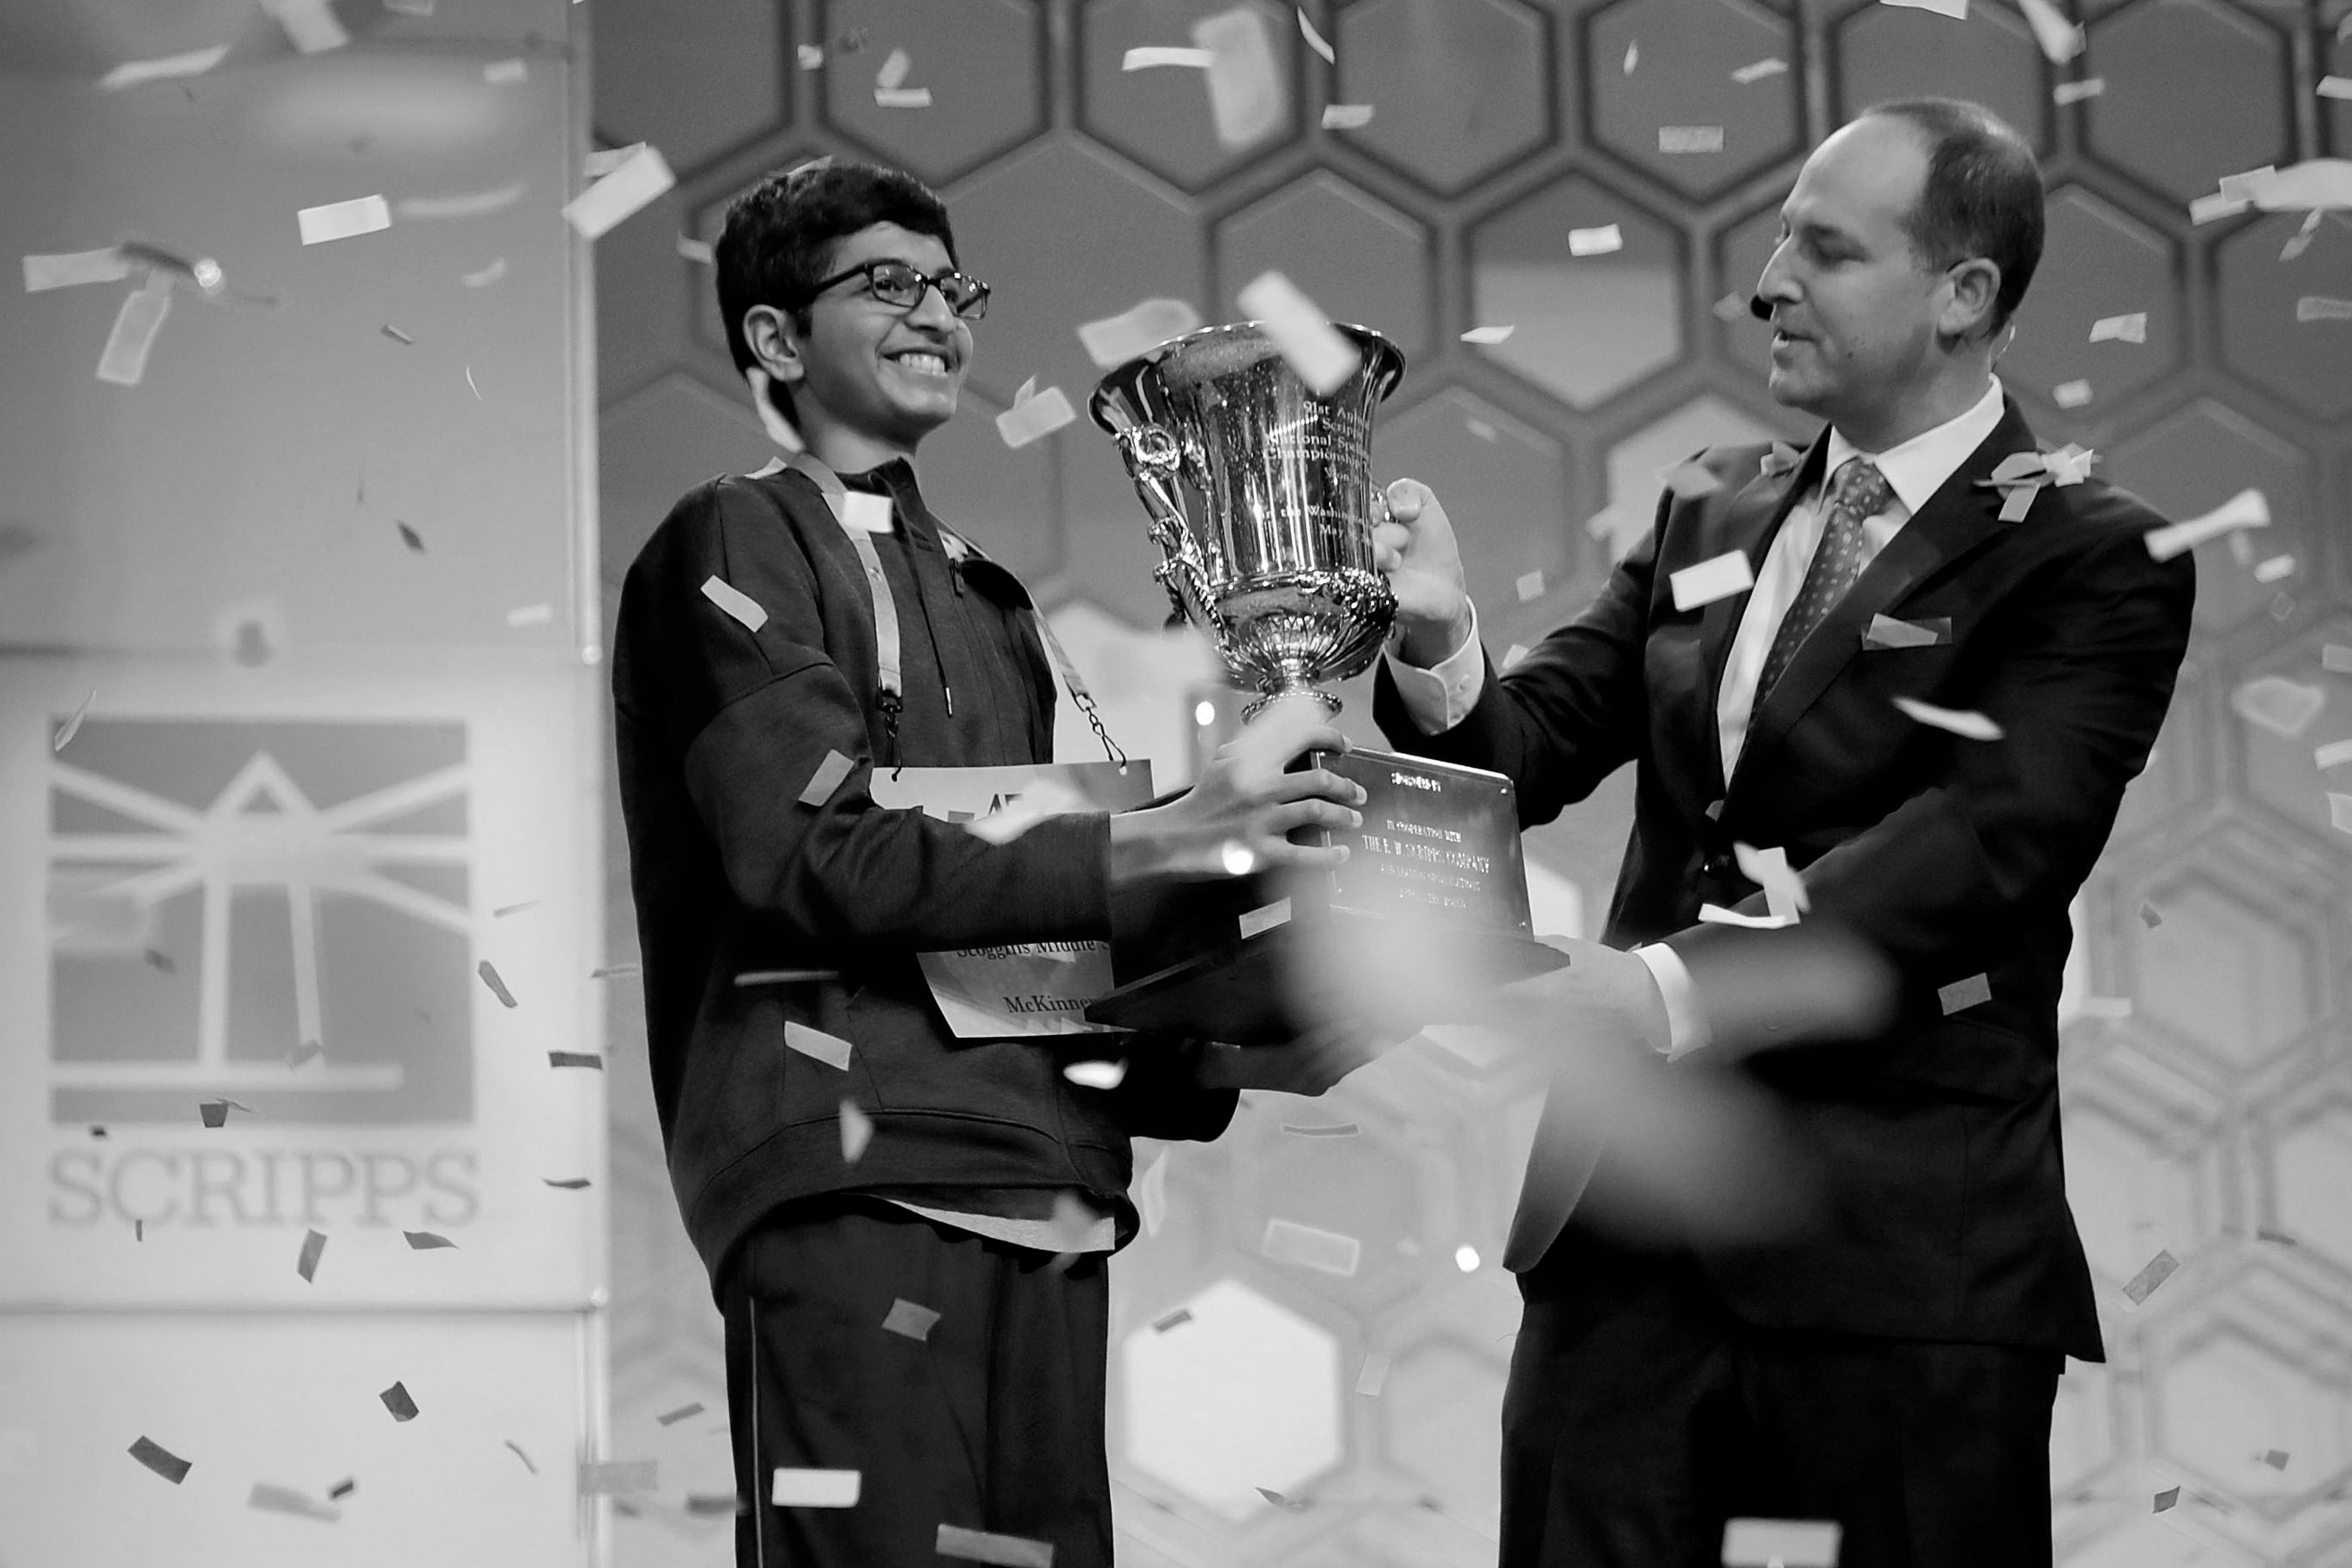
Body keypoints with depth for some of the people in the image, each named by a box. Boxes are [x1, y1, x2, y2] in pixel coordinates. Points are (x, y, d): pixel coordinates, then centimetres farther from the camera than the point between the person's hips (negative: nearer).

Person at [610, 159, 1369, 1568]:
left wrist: (1219, 1056, 5)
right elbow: (812, 853, -12)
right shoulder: (736, 544, 2)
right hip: (856, 1175, -7)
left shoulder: (987, 595, 23)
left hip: (1045, 1189, 7)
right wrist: (1150, 847, -16)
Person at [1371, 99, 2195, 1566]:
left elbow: (1982, 842, -18)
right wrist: (1442, 647, -10)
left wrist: (1680, 982, -29)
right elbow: (1530, 752, 12)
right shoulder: (1711, 517, 16)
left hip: (1901, 1238, -5)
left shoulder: (2092, 562, -5)